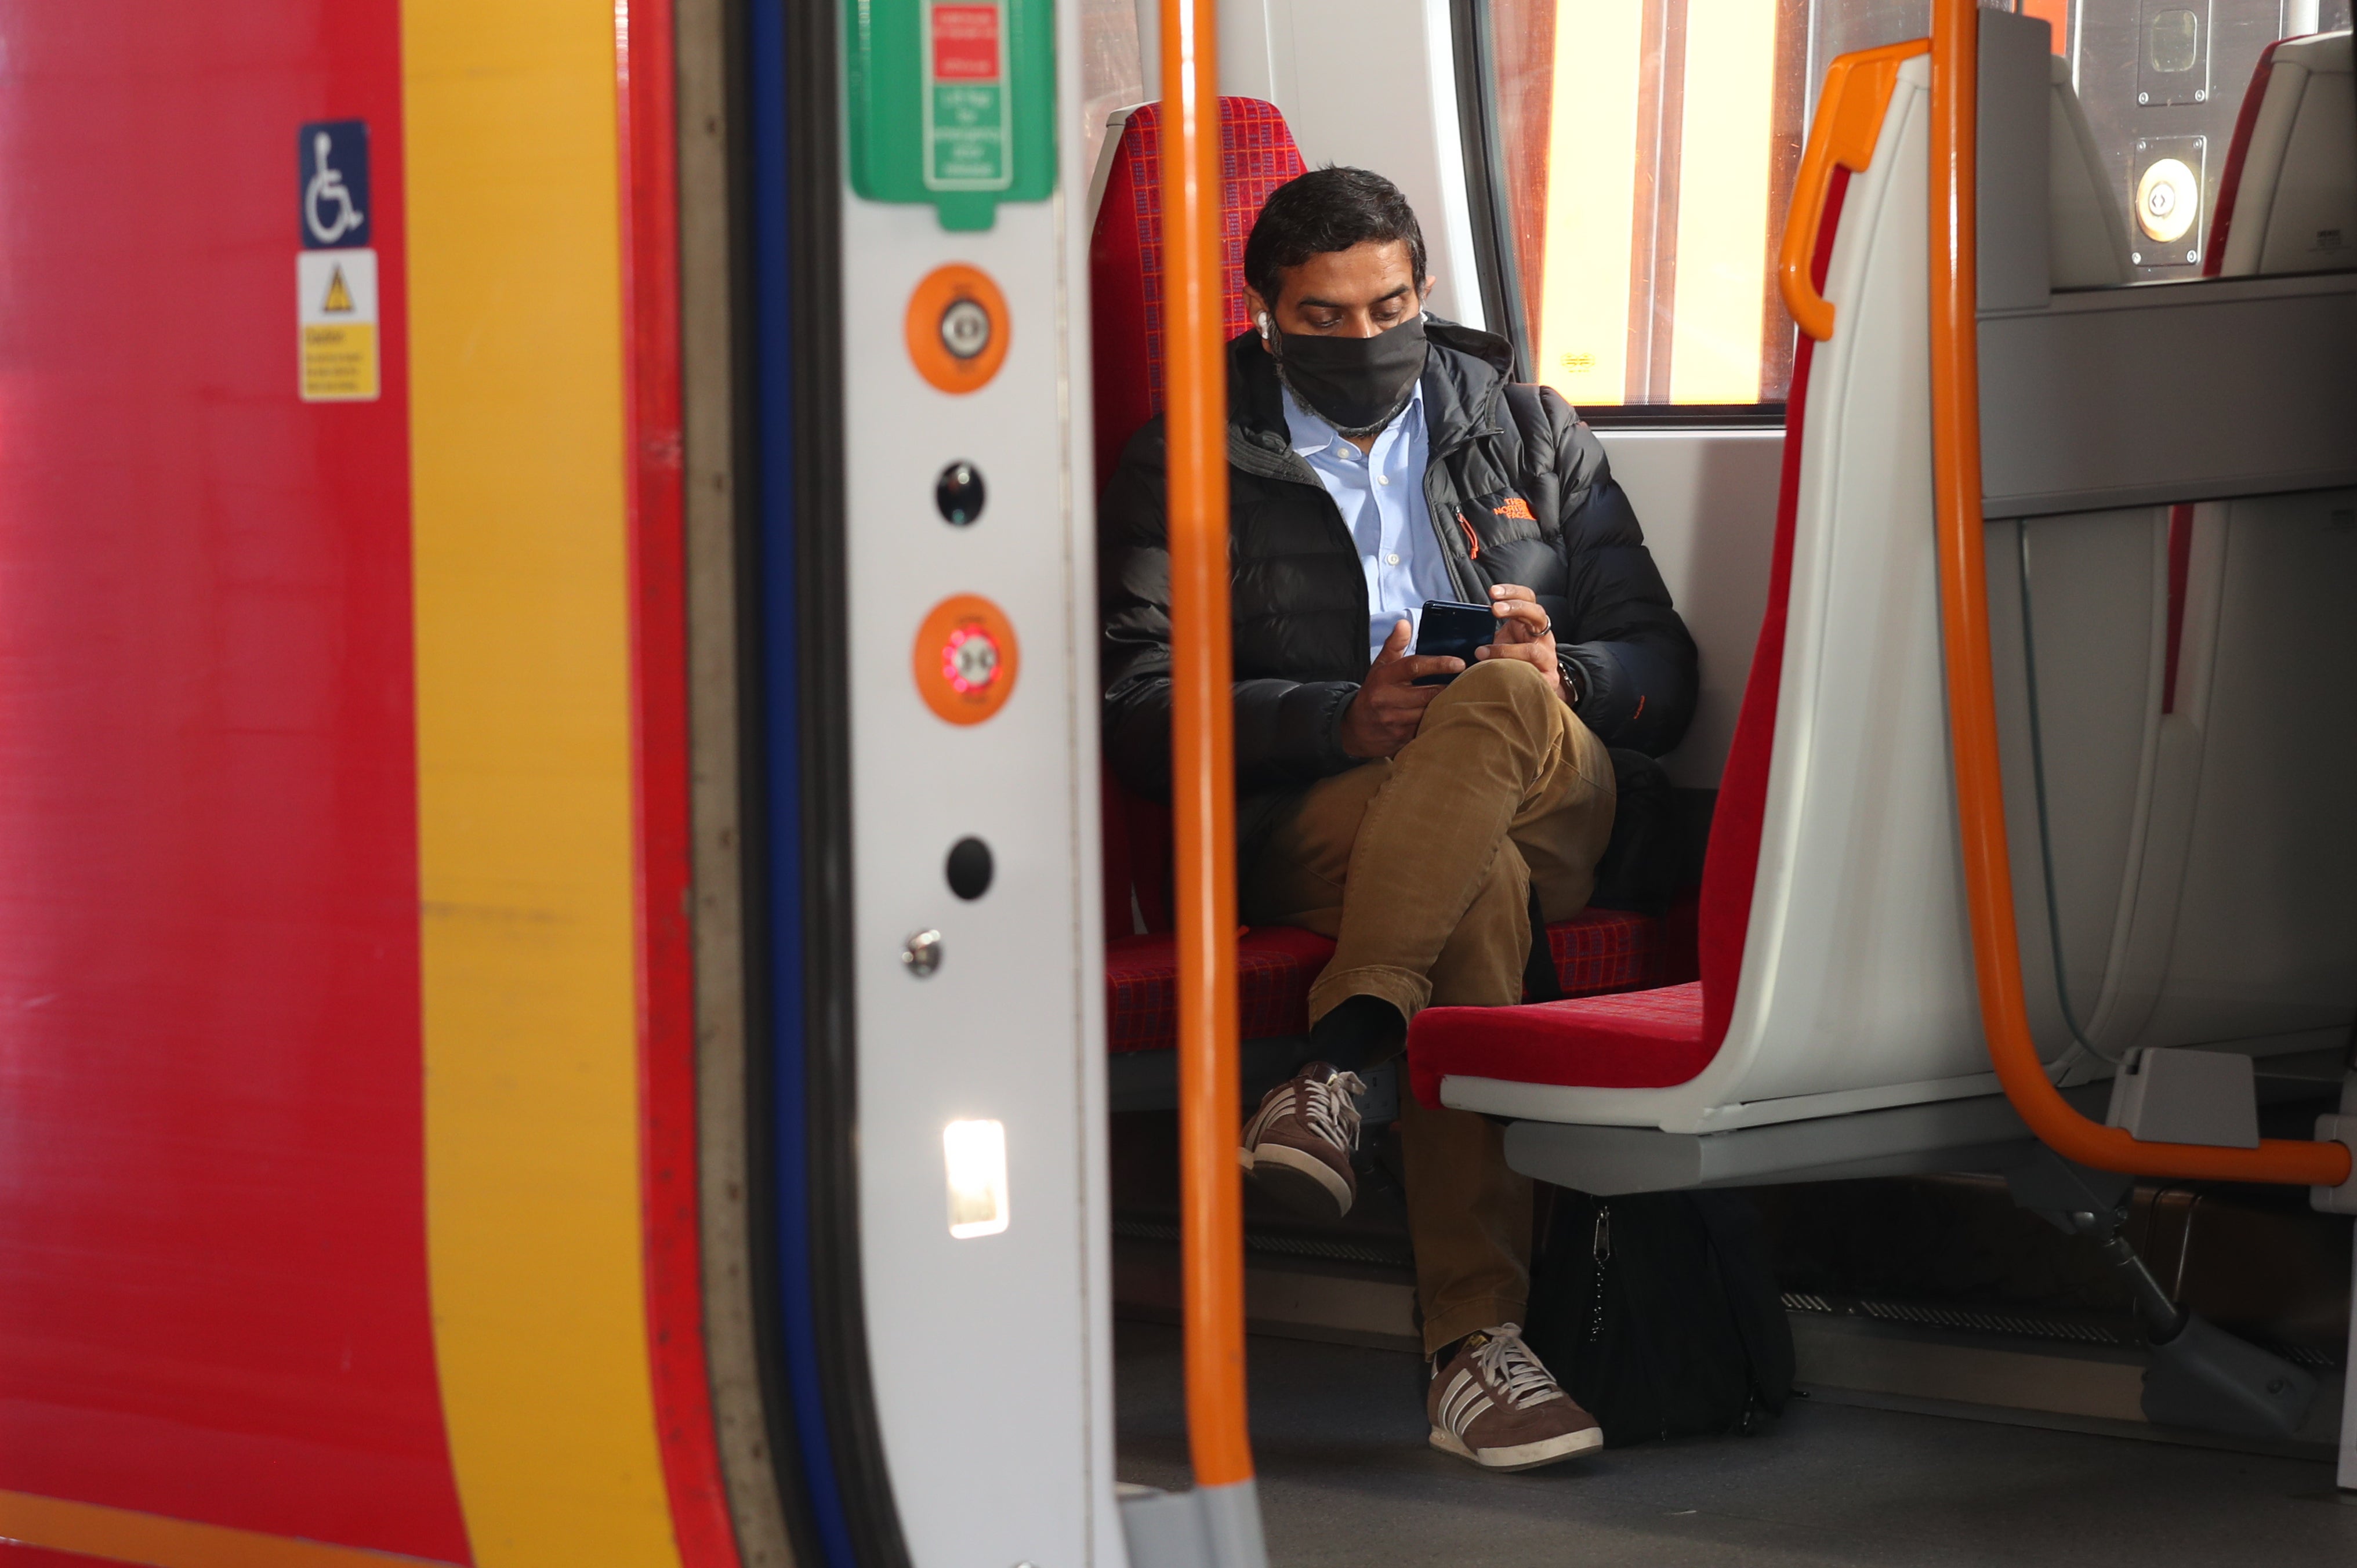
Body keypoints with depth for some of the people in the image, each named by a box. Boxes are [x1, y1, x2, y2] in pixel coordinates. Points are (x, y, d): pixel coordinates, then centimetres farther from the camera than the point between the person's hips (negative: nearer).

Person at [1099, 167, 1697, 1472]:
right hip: (1305, 820, -2)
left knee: (1503, 700, -36)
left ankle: (1338, 1069, -44)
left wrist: (1560, 676, -10)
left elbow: (1660, 672, 16)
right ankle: (1471, 1343, -49)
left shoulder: (1530, 435, 22)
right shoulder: (1188, 468, 14)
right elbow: (1137, 713, 0)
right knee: (1478, 886, -39)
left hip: (1550, 810, 2)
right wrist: (1340, 722, -16)